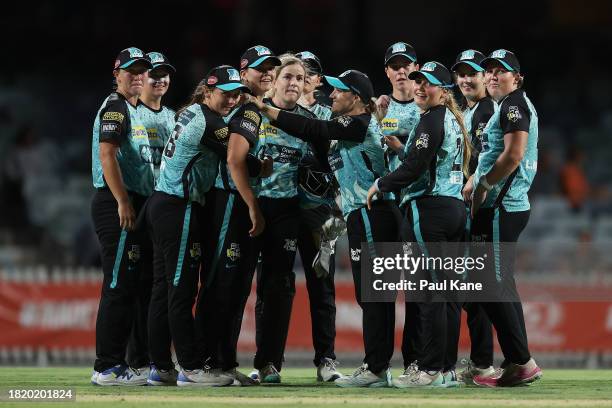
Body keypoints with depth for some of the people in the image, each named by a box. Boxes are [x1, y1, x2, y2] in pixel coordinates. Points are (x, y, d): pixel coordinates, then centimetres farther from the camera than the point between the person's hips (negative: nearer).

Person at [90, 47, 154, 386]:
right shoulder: (115, 106, -7)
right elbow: (107, 155, -18)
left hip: (134, 205, 10)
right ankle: (107, 368, -13)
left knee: (129, 287, 12)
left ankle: (118, 363, 16)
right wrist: (123, 202, -24)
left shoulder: (134, 111, 23)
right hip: (117, 204, -10)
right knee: (118, 287, -12)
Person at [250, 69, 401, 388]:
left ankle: (375, 370, -7)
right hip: (365, 215, 10)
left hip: (369, 215, -10)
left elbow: (312, 130, -17)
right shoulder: (353, 126, 19)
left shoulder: (359, 124, -11)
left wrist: (265, 109, -15)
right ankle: (378, 368, 14)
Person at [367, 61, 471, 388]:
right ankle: (444, 367, 12)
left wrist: (380, 185, -3)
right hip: (455, 207, 9)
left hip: (429, 209, -9)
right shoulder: (453, 120, 18)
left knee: (428, 292, -8)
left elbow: (414, 168, -16)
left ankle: (430, 369, -8)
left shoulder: (432, 119, -10)